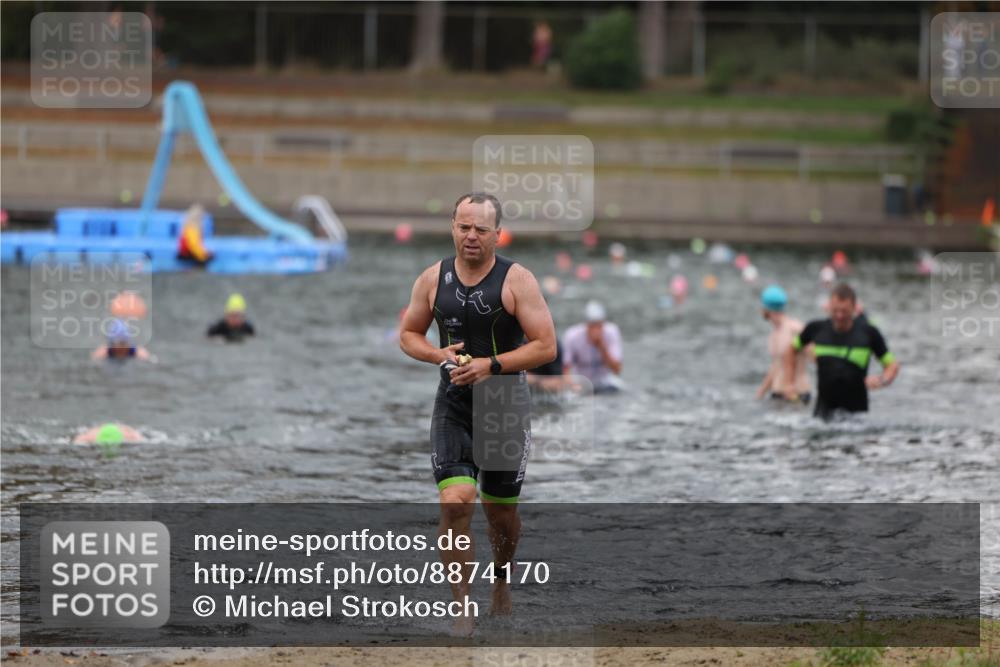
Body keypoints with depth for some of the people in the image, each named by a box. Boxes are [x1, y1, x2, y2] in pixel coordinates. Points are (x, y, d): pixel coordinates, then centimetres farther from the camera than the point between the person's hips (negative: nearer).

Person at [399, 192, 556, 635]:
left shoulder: (516, 280, -9)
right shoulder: (433, 279, 0)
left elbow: (546, 347, -11)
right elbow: (408, 335, 12)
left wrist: (492, 365, -21)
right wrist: (440, 355, -9)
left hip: (505, 404, -1)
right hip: (453, 405, 1)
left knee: (500, 510, 13)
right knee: (455, 503, -17)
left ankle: (501, 581, 43)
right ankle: (461, 610, -14)